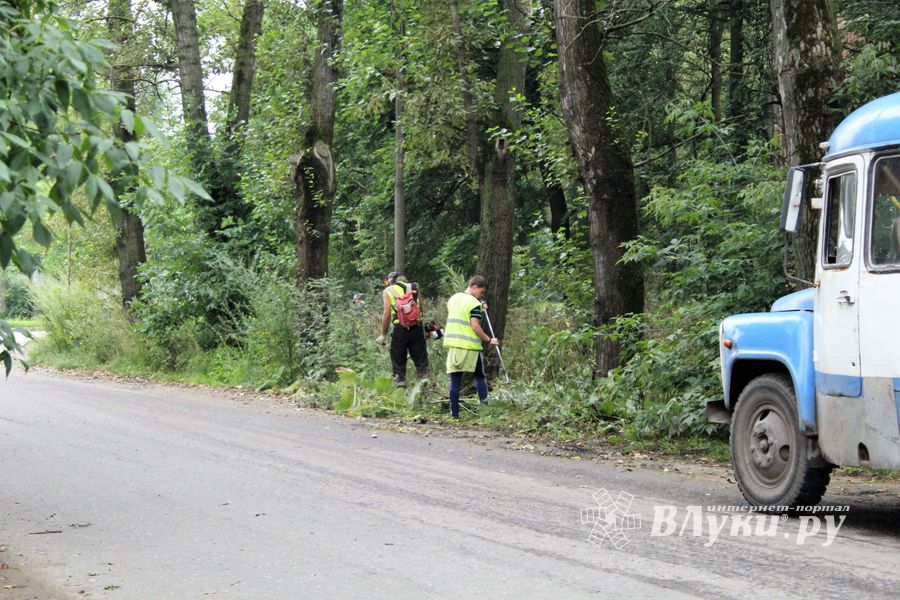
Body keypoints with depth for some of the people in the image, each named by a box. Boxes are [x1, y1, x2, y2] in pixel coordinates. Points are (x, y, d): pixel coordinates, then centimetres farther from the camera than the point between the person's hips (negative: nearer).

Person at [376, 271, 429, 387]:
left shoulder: (388, 291, 7)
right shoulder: (415, 288, 18)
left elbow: (387, 314, -1)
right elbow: (421, 310, 14)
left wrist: (383, 335, 3)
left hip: (400, 329, -3)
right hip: (417, 328, 3)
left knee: (398, 360, 5)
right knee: (421, 359, 7)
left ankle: (400, 381, 2)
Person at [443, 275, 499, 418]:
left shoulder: (453, 299, 13)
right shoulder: (474, 303, -9)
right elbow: (475, 326, -15)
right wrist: (489, 340, -7)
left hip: (452, 344, 5)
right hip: (469, 346, -5)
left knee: (455, 380, 4)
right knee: (480, 377, 8)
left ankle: (454, 413, 1)